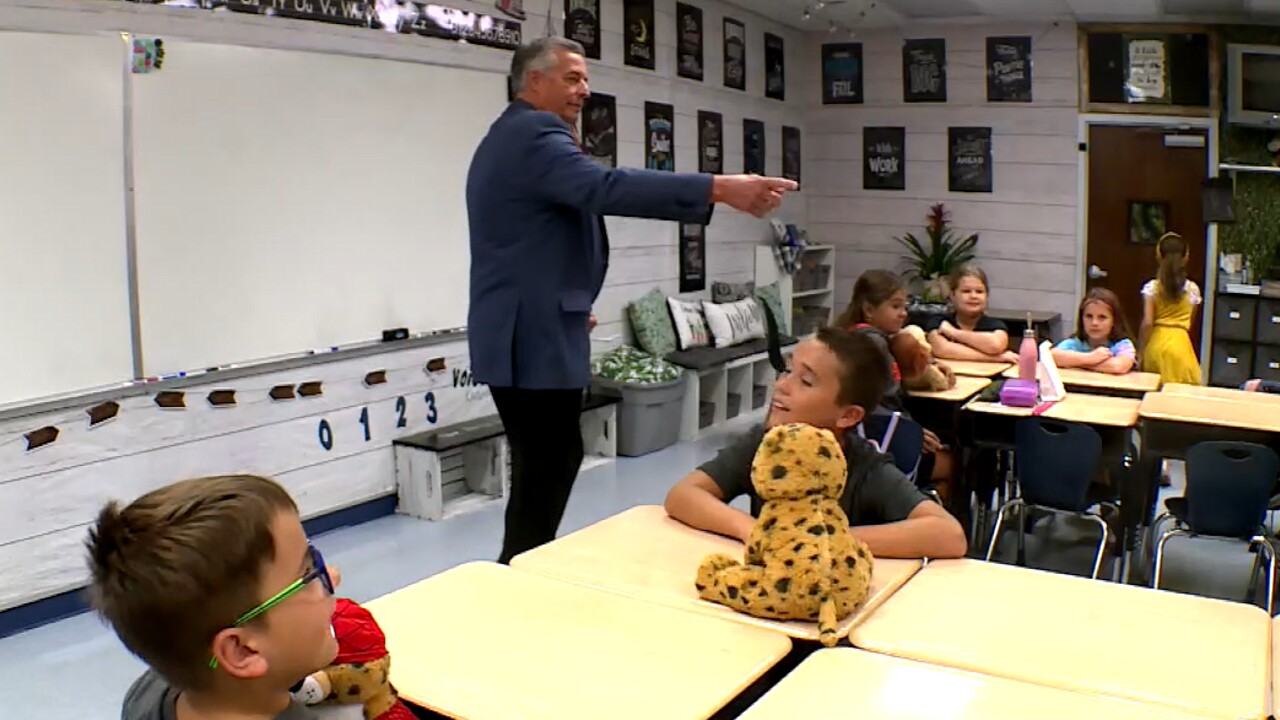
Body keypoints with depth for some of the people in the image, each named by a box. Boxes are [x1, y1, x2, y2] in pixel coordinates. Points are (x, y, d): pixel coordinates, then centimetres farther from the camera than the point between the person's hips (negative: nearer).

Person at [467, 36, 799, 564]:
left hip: (519, 333, 11)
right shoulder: (533, 133, -13)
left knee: (544, 466, 17)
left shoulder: (506, 139, 21)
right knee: (545, 472, -6)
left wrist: (566, 303, 29)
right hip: (535, 339, -11)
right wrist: (719, 189, -37)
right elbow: (606, 188, -31)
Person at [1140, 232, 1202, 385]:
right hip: (1181, 344, 1)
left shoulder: (1151, 287, -5)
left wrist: (1141, 350, -5)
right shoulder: (1192, 289, 2)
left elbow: (1147, 323, -12)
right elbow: (1190, 323, 10)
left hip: (1157, 343, 0)